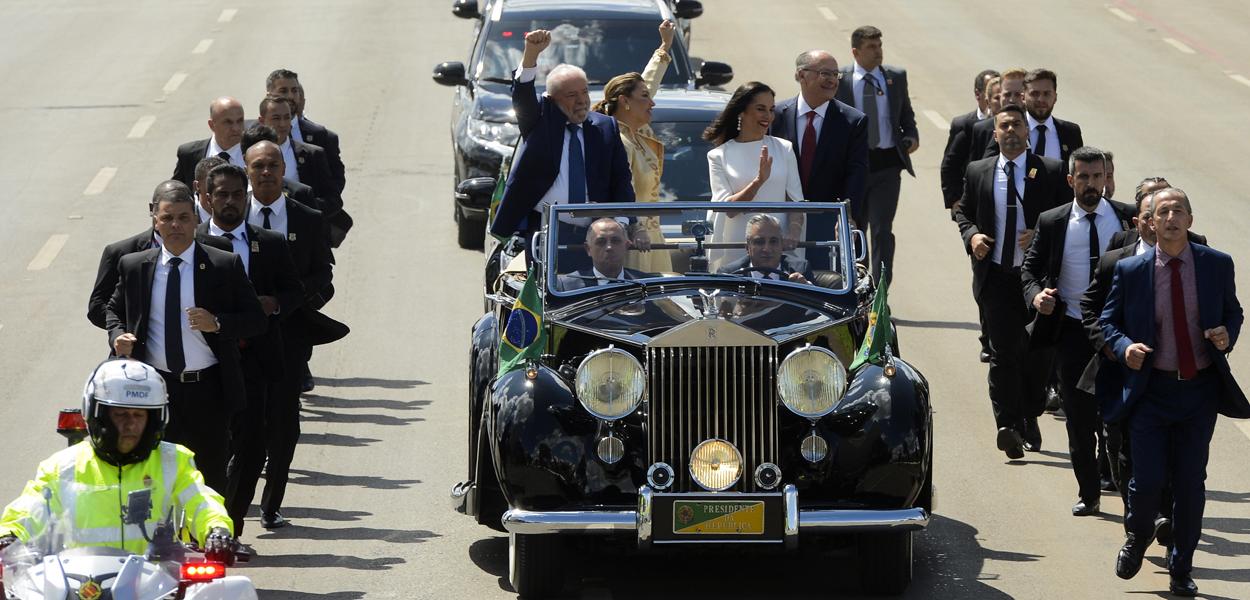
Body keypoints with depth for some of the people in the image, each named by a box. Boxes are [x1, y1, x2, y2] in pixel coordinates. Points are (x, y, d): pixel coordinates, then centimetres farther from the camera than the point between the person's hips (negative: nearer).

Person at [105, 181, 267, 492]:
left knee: (211, 477, 6)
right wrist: (118, 336, -3)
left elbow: (256, 319, 0)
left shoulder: (225, 266, -2)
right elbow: (113, 310, 19)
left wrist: (217, 323, -18)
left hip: (208, 392, -1)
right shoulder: (133, 266, 5)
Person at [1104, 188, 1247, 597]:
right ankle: (1137, 537, 28)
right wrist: (1125, 347, -15)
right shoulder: (1130, 271, -3)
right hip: (1151, 390, -1)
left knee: (1190, 484, 5)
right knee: (1147, 481, -6)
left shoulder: (1217, 265, 0)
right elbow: (1109, 321, 6)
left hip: (1200, 390, 1)